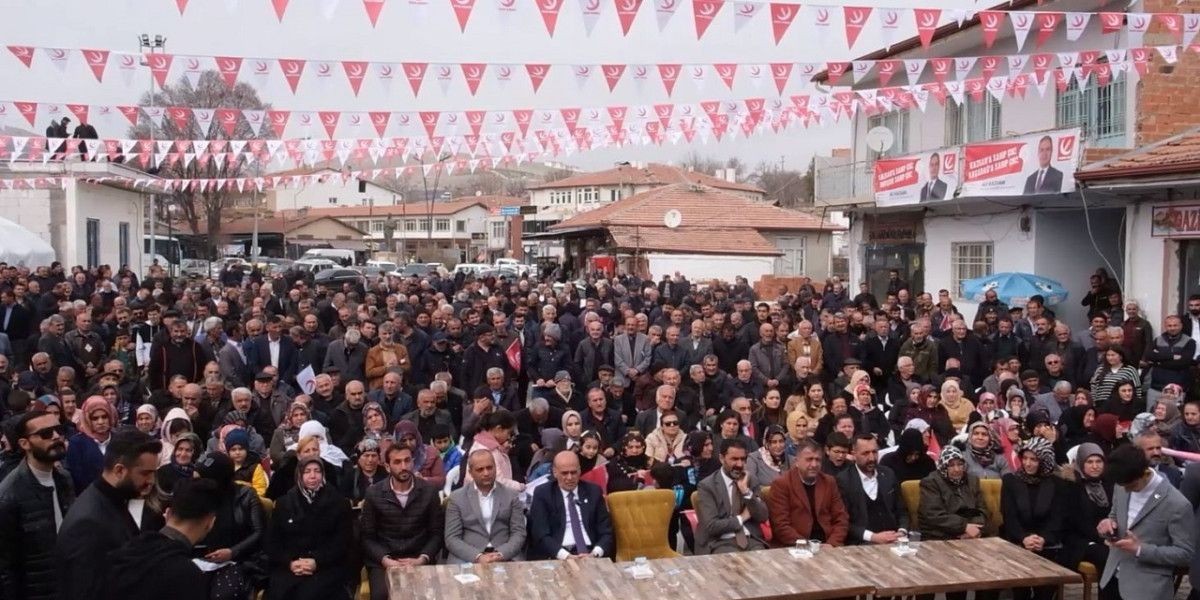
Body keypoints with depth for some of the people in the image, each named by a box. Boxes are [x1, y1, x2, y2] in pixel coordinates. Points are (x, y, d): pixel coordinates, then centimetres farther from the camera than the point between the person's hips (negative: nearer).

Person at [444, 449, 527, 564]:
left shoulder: (511, 496, 10)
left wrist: (500, 554, -14)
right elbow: (452, 538, 0)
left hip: (506, 558, 1)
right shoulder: (457, 498, 7)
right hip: (467, 559, -1)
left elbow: (519, 534, 5)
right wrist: (478, 556, -15)